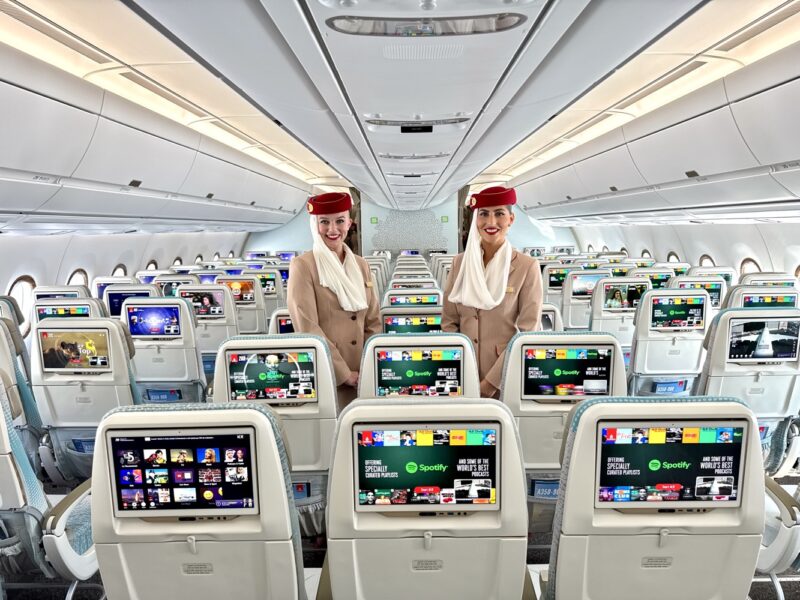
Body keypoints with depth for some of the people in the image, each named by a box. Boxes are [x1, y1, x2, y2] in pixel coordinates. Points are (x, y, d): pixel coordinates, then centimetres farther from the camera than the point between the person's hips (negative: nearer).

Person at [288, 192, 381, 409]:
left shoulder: (360, 265, 9)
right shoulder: (303, 266, -8)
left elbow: (373, 322, 10)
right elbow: (307, 329, -14)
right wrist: (344, 373, -14)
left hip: (361, 376, 5)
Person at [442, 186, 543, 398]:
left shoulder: (527, 267, -7)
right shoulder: (460, 263, 3)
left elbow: (528, 333, -10)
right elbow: (449, 322, 5)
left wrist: (491, 381, -15)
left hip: (506, 380, -3)